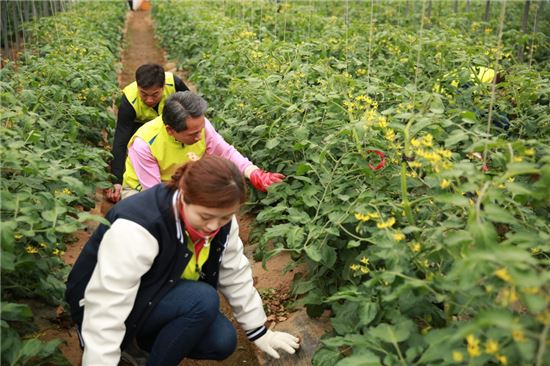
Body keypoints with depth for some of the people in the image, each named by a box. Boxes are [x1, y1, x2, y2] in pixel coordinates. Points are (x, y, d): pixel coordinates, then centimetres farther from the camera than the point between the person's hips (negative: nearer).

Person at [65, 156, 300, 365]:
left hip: (166, 296, 7)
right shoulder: (138, 228, -36)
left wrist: (259, 332, 1)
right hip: (114, 306, -7)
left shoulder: (221, 219, -14)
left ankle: (147, 336, 10)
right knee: (203, 300, -29)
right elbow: (105, 310, -35)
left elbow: (235, 275, -3)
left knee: (222, 341, -12)